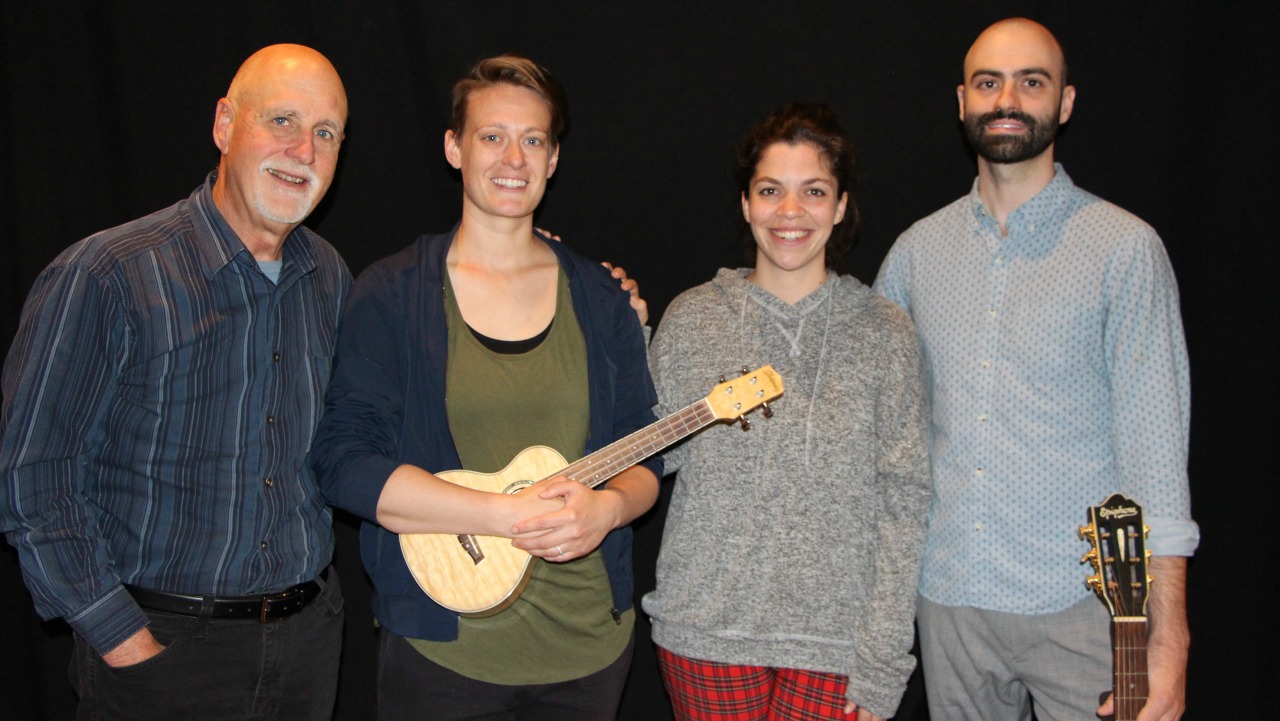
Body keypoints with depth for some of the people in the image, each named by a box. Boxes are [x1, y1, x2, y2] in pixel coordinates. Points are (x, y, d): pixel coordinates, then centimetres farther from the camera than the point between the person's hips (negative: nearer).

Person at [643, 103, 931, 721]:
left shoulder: (883, 333, -2)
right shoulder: (691, 320, 0)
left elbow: (902, 501, -3)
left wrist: (882, 660, -7)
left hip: (834, 641, -1)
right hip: (707, 633, 1)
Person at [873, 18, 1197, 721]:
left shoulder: (1123, 248, -5)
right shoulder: (918, 248, 7)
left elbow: (1153, 439, -10)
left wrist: (1169, 637, -13)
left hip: (1080, 605, -3)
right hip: (949, 594, 4)